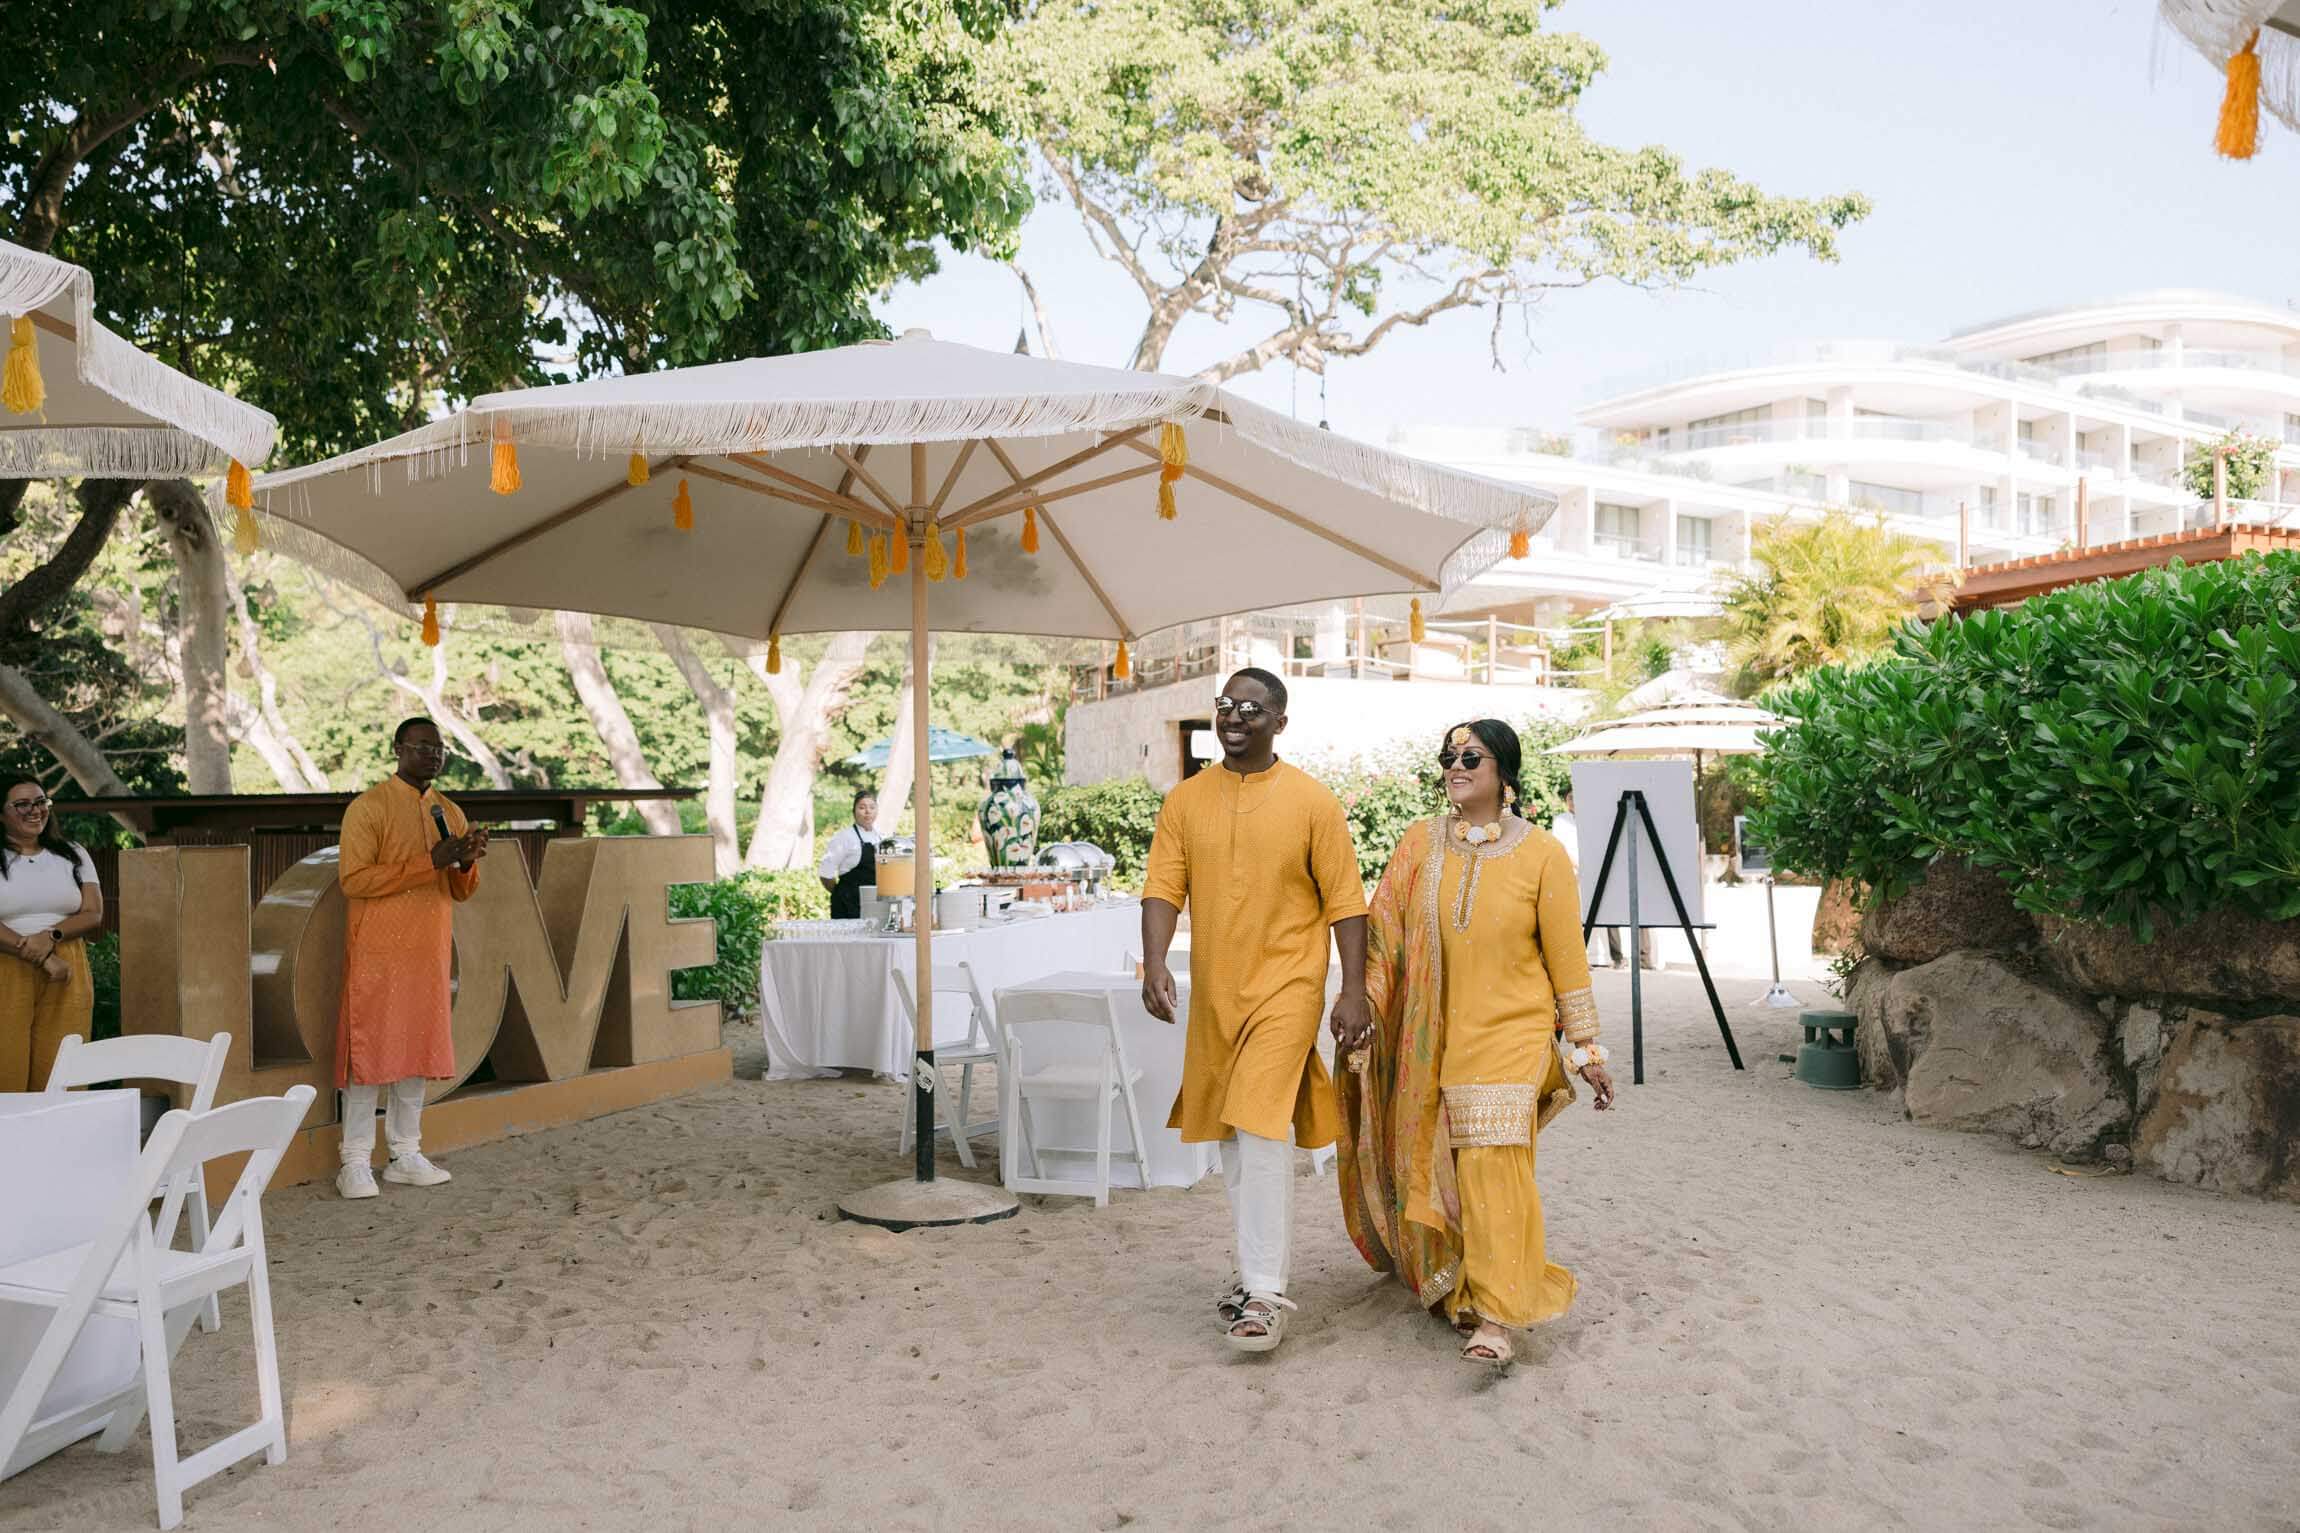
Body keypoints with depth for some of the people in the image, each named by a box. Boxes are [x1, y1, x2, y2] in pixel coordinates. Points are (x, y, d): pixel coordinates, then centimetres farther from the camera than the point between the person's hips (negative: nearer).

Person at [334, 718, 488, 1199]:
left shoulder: (450, 813, 12)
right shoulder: (369, 807, -7)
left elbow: (461, 892, 14)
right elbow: (353, 879, -16)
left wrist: (466, 862, -10)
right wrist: (430, 861, -21)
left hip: (430, 952, 6)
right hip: (377, 953, -6)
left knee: (418, 1050, 9)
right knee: (368, 1050, -2)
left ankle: (405, 1155, 17)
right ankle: (356, 1161, 6)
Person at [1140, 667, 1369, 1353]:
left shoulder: (1311, 800, -4)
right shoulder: (1185, 800, 5)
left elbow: (1345, 899, -3)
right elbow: (1163, 887, -1)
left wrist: (1354, 989, -8)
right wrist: (1155, 964, -16)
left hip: (1285, 986, -5)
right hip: (1213, 990, 5)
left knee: (1262, 1129, -14)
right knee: (1233, 1136, 14)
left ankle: (1266, 1294, -6)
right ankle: (1256, 1267, 30)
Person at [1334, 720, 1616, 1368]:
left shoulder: (1540, 854, -3)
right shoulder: (1419, 845, 4)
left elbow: (1566, 954, -1)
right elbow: (1384, 931, 3)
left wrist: (1586, 1048, 0)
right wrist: (1363, 1002, -8)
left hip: (1510, 1032, -3)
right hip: (1434, 1037, 3)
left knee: (1494, 1163, -12)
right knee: (1443, 1165, 8)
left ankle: (1495, 1314, -5)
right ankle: (1457, 1286, 28)